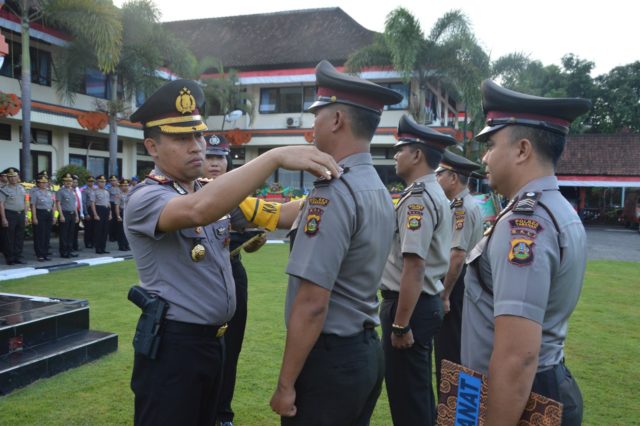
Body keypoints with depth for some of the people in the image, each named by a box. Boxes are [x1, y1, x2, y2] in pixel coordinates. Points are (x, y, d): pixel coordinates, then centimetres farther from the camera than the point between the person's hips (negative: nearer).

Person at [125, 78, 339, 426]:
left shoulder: (209, 191, 7)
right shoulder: (144, 199, -19)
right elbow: (199, 209, -40)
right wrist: (275, 157, -42)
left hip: (212, 340, 8)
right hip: (172, 345, -8)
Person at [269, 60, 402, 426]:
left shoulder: (333, 192, -21)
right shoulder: (380, 191, 8)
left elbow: (312, 303, -23)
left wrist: (286, 383, -16)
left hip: (330, 355, -9)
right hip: (367, 350, 9)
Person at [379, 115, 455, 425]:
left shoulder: (417, 198, -19)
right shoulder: (433, 194, 13)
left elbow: (414, 266, -26)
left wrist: (400, 325, -23)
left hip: (410, 306, -10)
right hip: (426, 303, 10)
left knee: (405, 397, 4)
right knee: (418, 391, 22)